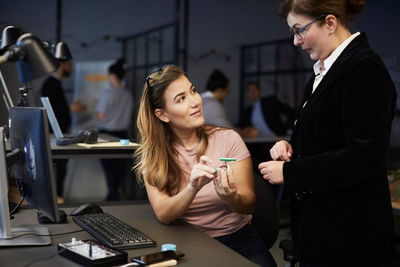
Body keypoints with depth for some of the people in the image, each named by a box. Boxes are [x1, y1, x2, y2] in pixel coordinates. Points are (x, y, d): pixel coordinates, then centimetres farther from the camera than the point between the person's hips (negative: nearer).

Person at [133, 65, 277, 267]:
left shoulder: (228, 139, -6)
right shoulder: (153, 155, -3)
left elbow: (249, 204, -8)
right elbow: (164, 215, -14)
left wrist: (230, 198, -31)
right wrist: (193, 188, -33)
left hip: (238, 238, 0)